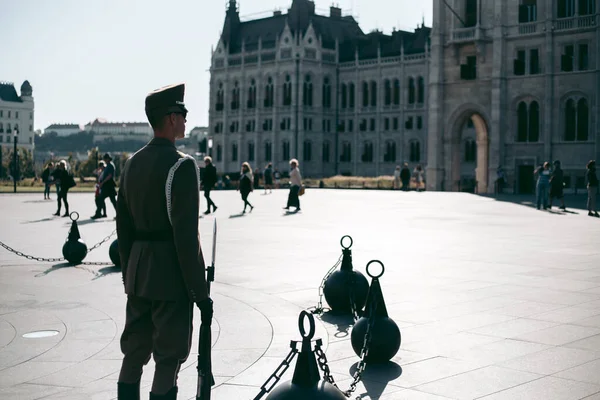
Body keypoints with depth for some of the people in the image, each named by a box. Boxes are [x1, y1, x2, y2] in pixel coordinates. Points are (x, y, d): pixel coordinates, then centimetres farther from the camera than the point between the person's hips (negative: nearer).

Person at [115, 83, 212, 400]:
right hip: (171, 274, -8)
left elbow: (123, 227, 13)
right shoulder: (181, 165, -15)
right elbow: (186, 234, -20)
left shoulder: (132, 163, 10)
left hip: (138, 272, 8)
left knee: (134, 352, 15)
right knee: (169, 357, 1)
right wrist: (200, 292, -15)